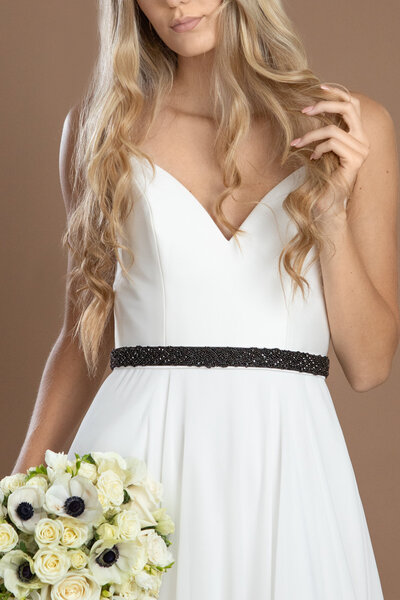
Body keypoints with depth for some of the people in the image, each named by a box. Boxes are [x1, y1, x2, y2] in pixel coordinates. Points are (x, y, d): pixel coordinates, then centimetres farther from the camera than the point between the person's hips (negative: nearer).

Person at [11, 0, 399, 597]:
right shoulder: (103, 124, 5)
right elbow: (86, 336, 11)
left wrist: (332, 211, -10)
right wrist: (24, 487, 1)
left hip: (287, 465, 0)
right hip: (137, 457, 0)